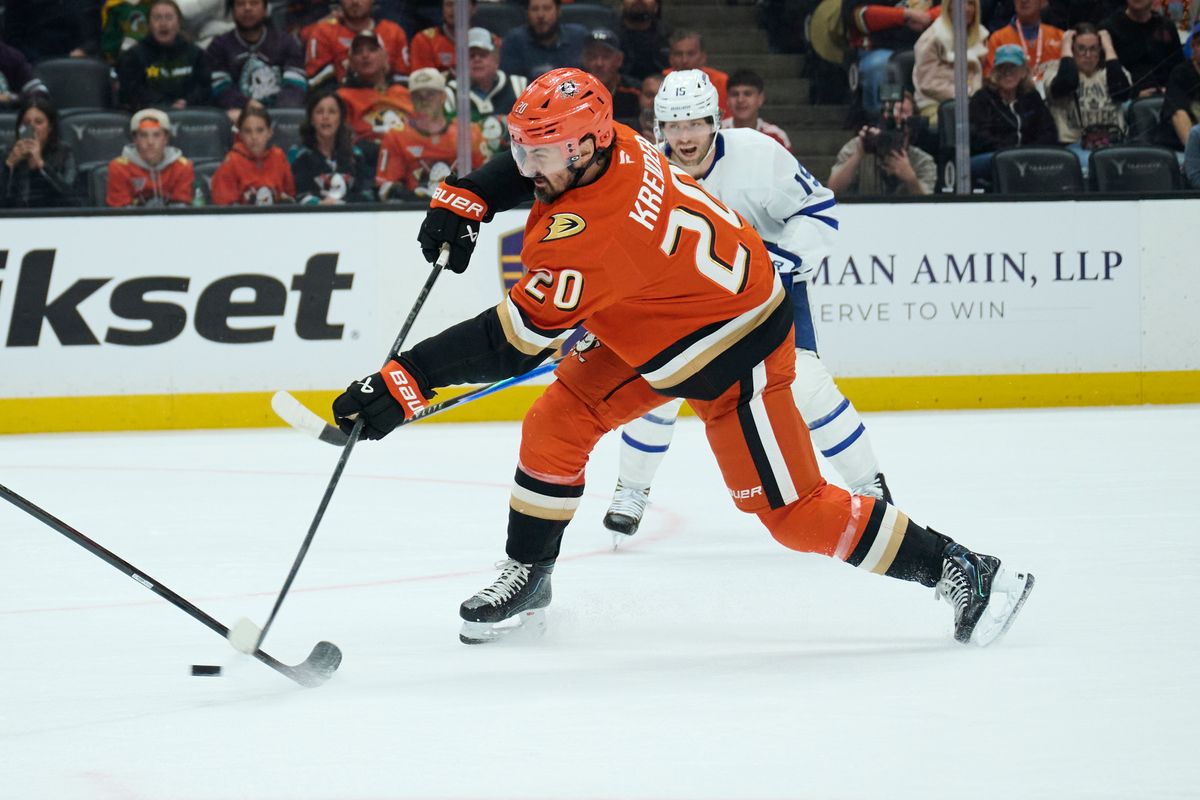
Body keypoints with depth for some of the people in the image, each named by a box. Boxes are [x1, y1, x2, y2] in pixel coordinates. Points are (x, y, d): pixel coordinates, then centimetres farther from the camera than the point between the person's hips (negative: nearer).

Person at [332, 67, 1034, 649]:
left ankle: (964, 573, 2)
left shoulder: (593, 233, -38)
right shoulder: (609, 145, -14)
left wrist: (403, 386, -38)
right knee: (556, 424, 2)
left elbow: (511, 342, -37)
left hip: (733, 348, -9)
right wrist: (462, 203, -1)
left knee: (791, 508, -7)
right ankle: (526, 580, 17)